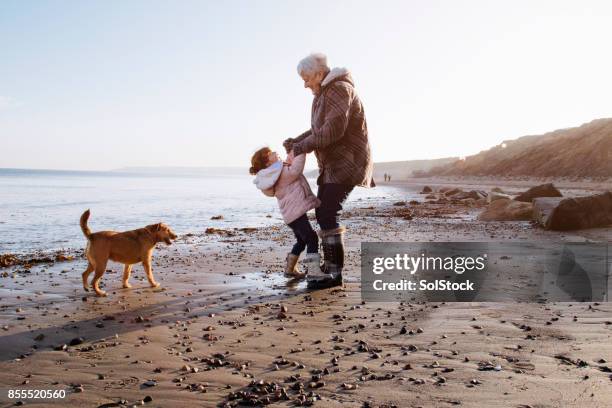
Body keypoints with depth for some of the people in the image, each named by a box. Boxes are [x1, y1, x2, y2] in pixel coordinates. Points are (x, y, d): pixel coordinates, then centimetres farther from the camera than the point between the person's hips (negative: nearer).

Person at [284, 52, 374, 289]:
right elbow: (318, 130, 22)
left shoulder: (339, 89, -15)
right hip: (332, 164, 10)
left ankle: (335, 274, -12)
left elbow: (333, 130, -26)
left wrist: (303, 146, -19)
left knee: (328, 215, -16)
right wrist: (295, 142, 7)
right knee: (322, 213, 13)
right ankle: (329, 265, 23)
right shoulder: (323, 94, 17)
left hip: (346, 162, -10)